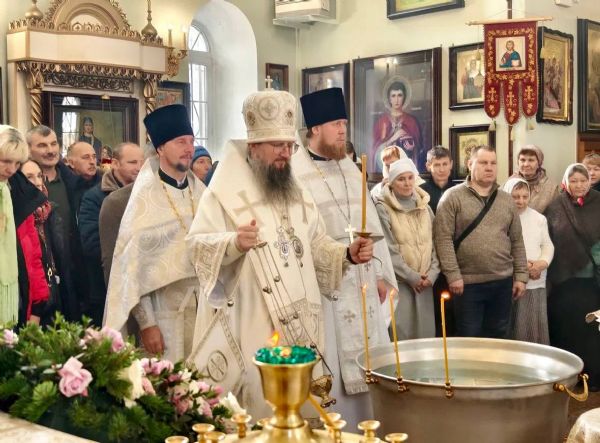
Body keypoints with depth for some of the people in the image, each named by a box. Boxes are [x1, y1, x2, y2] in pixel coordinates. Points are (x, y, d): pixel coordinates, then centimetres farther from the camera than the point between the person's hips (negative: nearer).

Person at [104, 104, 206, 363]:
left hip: (205, 304, 4)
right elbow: (132, 263, -7)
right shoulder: (145, 195, -7)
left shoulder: (200, 191, 6)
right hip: (165, 308, -4)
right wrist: (146, 322, -11)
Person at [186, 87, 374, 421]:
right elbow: (198, 245, -14)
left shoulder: (297, 190, 14)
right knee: (264, 411, 0)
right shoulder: (227, 190, -7)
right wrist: (234, 242, -33)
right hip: (255, 329, -6)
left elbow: (315, 245, 17)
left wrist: (347, 254, -2)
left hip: (303, 325, 6)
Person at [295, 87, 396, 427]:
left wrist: (381, 275, 10)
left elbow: (371, 224, 14)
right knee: (331, 372, 0)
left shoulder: (351, 169, 13)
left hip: (363, 285, 6)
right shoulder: (294, 173, -9)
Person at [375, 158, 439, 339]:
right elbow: (388, 250, -11)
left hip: (424, 283, 5)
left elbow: (435, 244, 11)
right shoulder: (383, 209, -6)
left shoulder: (424, 207, 12)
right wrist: (412, 277, -11)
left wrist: (432, 274, -3)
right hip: (398, 282, -5)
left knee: (425, 333, 6)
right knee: (400, 334, -7)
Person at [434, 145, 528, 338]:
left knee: (497, 339, 13)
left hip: (502, 282, 5)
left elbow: (517, 241, 14)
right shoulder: (453, 197, -4)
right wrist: (453, 275, -15)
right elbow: (443, 239, -10)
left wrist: (520, 276, 7)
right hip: (468, 283, -4)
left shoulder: (506, 200, 12)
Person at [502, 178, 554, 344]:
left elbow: (547, 245, 12)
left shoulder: (539, 218, 14)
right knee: (510, 329, -1)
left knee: (536, 327, 5)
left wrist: (542, 263, -9)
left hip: (536, 282, 4)